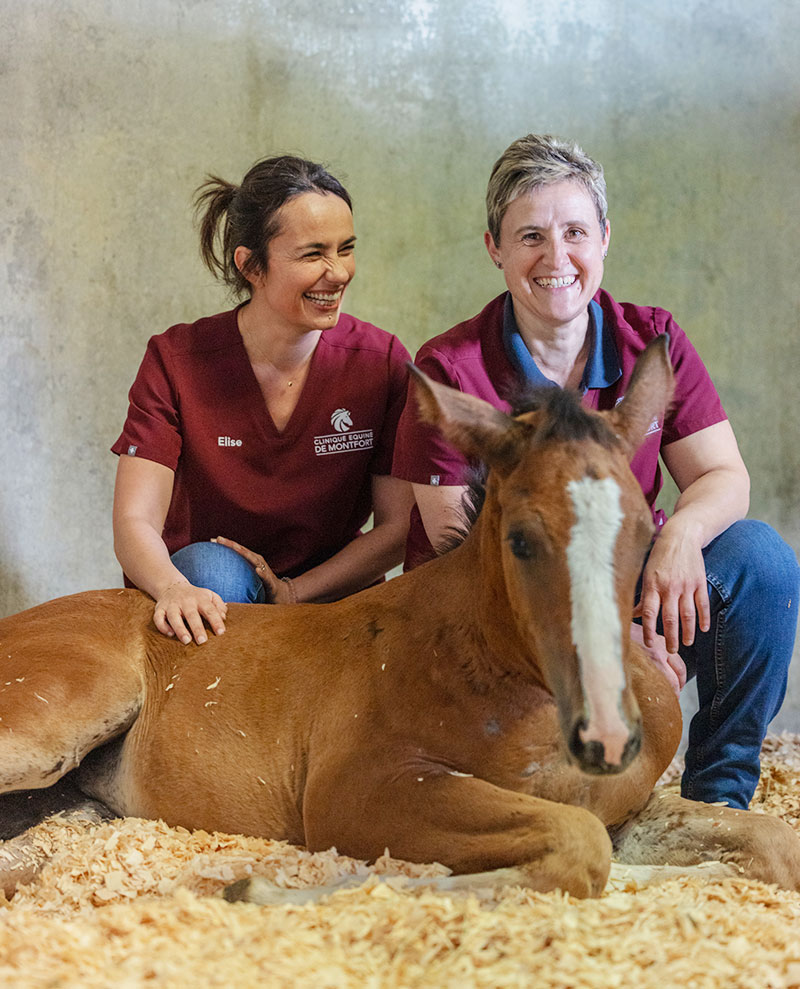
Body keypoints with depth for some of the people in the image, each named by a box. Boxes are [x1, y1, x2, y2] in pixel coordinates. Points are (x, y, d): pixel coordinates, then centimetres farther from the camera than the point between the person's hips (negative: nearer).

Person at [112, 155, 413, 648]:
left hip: (329, 592, 1)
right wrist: (175, 590, -42)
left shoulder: (381, 361, -8)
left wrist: (293, 593, -19)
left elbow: (398, 528, -5)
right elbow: (135, 522, -19)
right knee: (213, 567, -34)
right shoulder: (178, 361, -11)